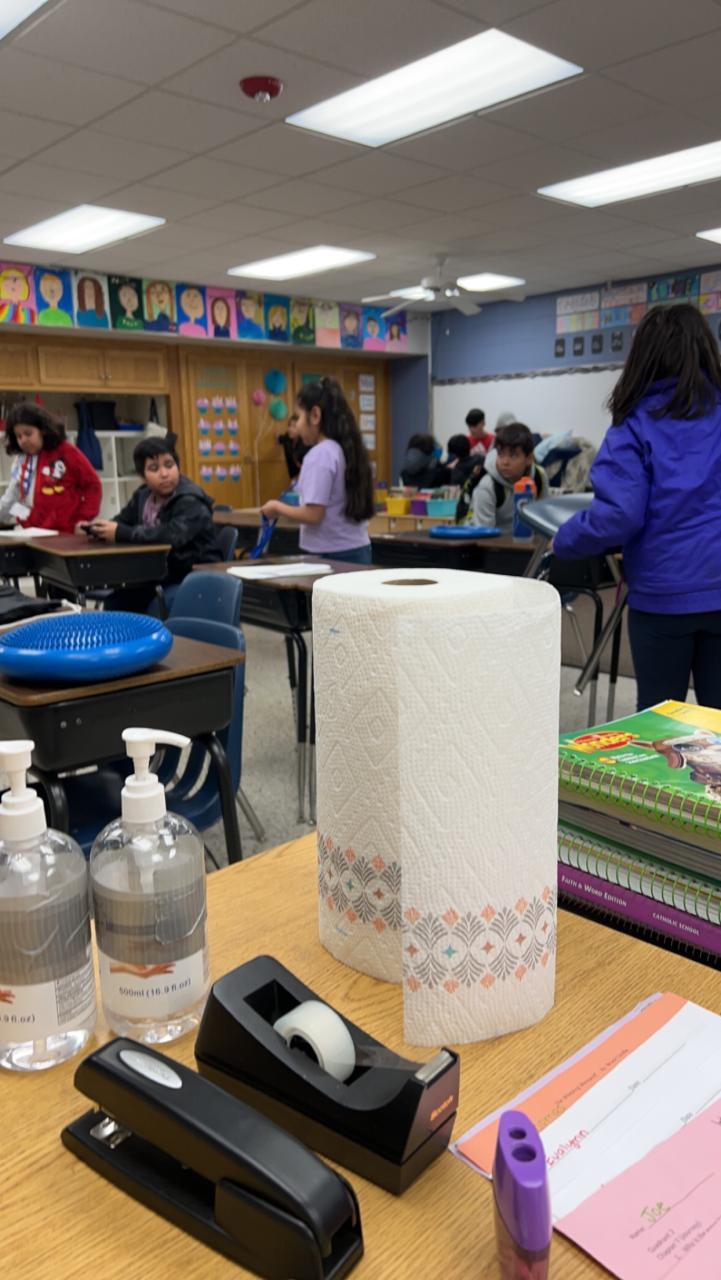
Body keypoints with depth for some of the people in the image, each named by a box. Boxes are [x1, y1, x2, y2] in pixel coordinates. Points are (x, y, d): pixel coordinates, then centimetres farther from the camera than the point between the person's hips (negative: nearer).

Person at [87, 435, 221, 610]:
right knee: (116, 602, -8)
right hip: (162, 576, 7)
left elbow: (173, 535, -33)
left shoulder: (190, 501, -17)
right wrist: (94, 528, -10)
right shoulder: (143, 495, 10)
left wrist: (121, 533, -29)